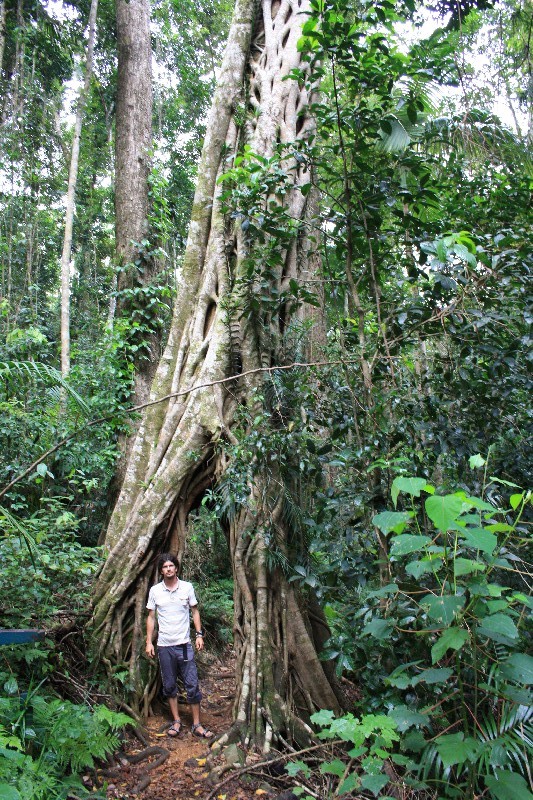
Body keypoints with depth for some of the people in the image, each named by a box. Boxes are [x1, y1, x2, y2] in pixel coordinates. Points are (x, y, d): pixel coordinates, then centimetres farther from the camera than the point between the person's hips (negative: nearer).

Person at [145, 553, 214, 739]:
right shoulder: (155, 590, -1)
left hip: (184, 644, -1)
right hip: (164, 646, 1)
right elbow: (151, 617, 6)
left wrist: (199, 634, -1)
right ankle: (176, 721, 26)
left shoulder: (187, 587, -2)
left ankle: (197, 725, 10)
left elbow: (195, 611, 7)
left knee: (192, 685, -1)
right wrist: (149, 642, 1)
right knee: (169, 686, 10)